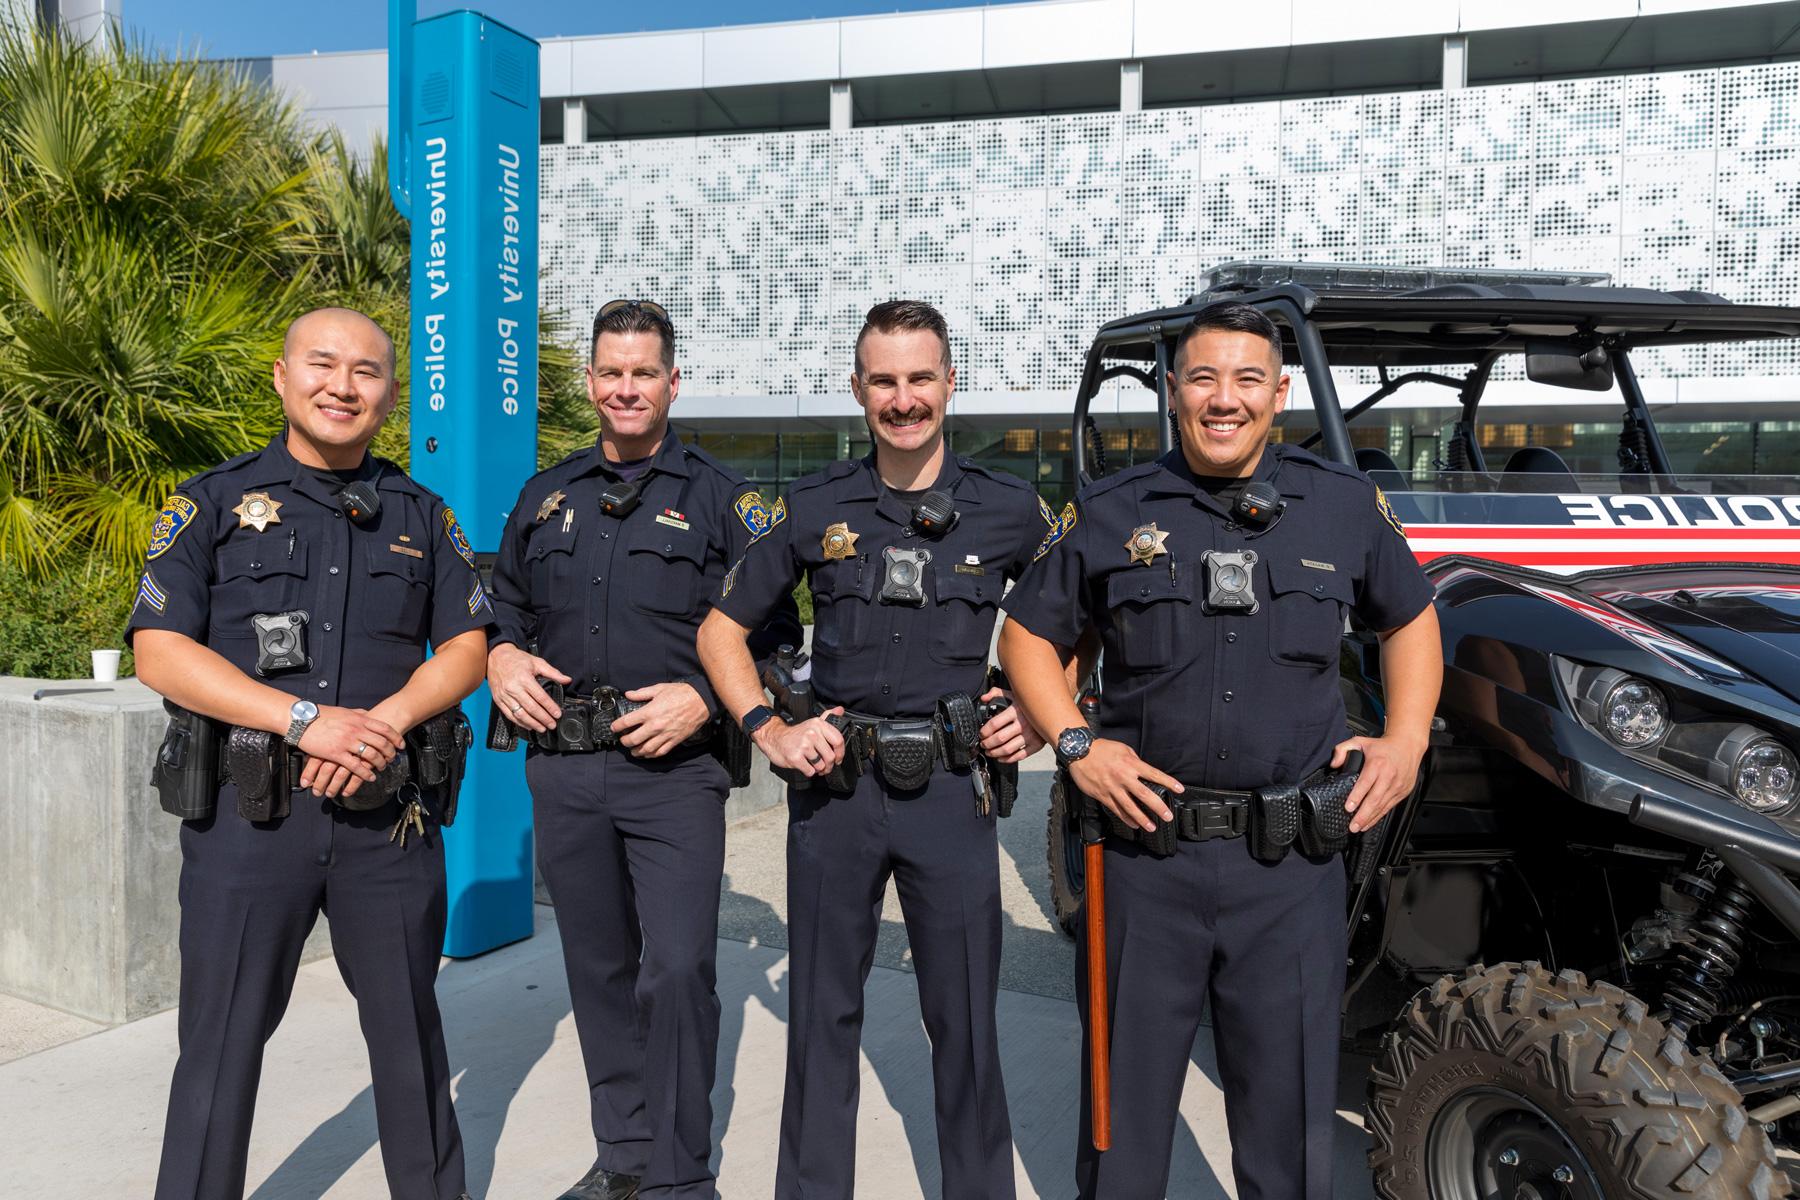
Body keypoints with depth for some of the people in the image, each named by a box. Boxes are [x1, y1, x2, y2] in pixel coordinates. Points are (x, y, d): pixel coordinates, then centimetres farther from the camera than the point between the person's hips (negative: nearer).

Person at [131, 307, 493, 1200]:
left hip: (388, 812, 2)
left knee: (408, 1025, 13)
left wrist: (385, 720, -12)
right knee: (223, 1037, 6)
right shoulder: (212, 503, 3)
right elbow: (159, 652, -6)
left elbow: (466, 645, 7)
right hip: (248, 810, -2)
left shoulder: (421, 516, 11)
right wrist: (305, 719, -17)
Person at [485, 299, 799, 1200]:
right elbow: (504, 602, 24)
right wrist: (502, 655, 2)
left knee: (678, 968, -10)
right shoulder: (546, 495, 15)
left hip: (674, 766, -4)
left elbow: (774, 631, -1)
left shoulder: (719, 496, 1)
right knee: (598, 970, 13)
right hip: (563, 767, 5)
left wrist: (703, 698, -14)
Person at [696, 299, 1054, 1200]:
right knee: (823, 1012, 12)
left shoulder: (1009, 511, 2)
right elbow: (722, 628, 11)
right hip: (834, 787, 1)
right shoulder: (815, 508, 4)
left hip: (954, 788, -1)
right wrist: (768, 730, -2)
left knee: (965, 1018, 8)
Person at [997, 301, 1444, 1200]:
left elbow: (1410, 618, 18)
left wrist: (1406, 742, 5)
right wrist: (1075, 746, -4)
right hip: (1147, 850, 0)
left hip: (1290, 863, 1)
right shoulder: (1111, 515, 2)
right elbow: (1028, 633, 9)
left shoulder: (1346, 508, 5)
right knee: (1125, 1100, 14)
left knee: (1290, 1116, 12)